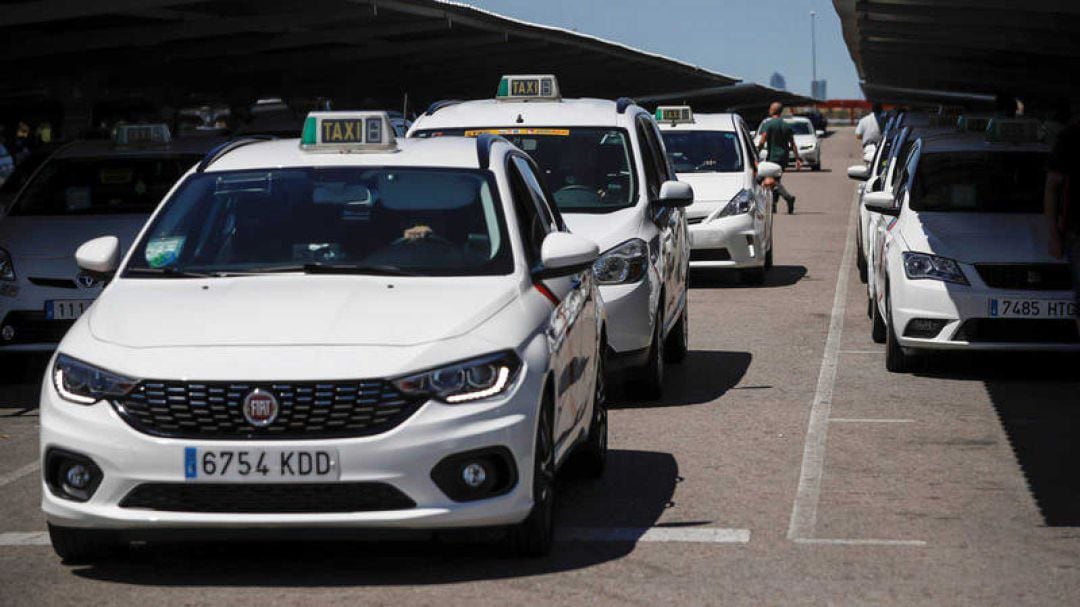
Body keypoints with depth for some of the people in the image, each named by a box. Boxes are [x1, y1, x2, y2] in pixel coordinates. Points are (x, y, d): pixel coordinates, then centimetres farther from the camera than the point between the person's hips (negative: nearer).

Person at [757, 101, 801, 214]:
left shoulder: (768, 124, -8)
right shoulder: (787, 126, 10)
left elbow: (762, 142, -14)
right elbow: (793, 145, 7)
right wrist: (797, 159, 7)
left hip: (773, 156, -6)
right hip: (784, 157, 6)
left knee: (774, 181, -8)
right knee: (775, 180, 16)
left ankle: (788, 197, -30)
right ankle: (773, 206, 17)